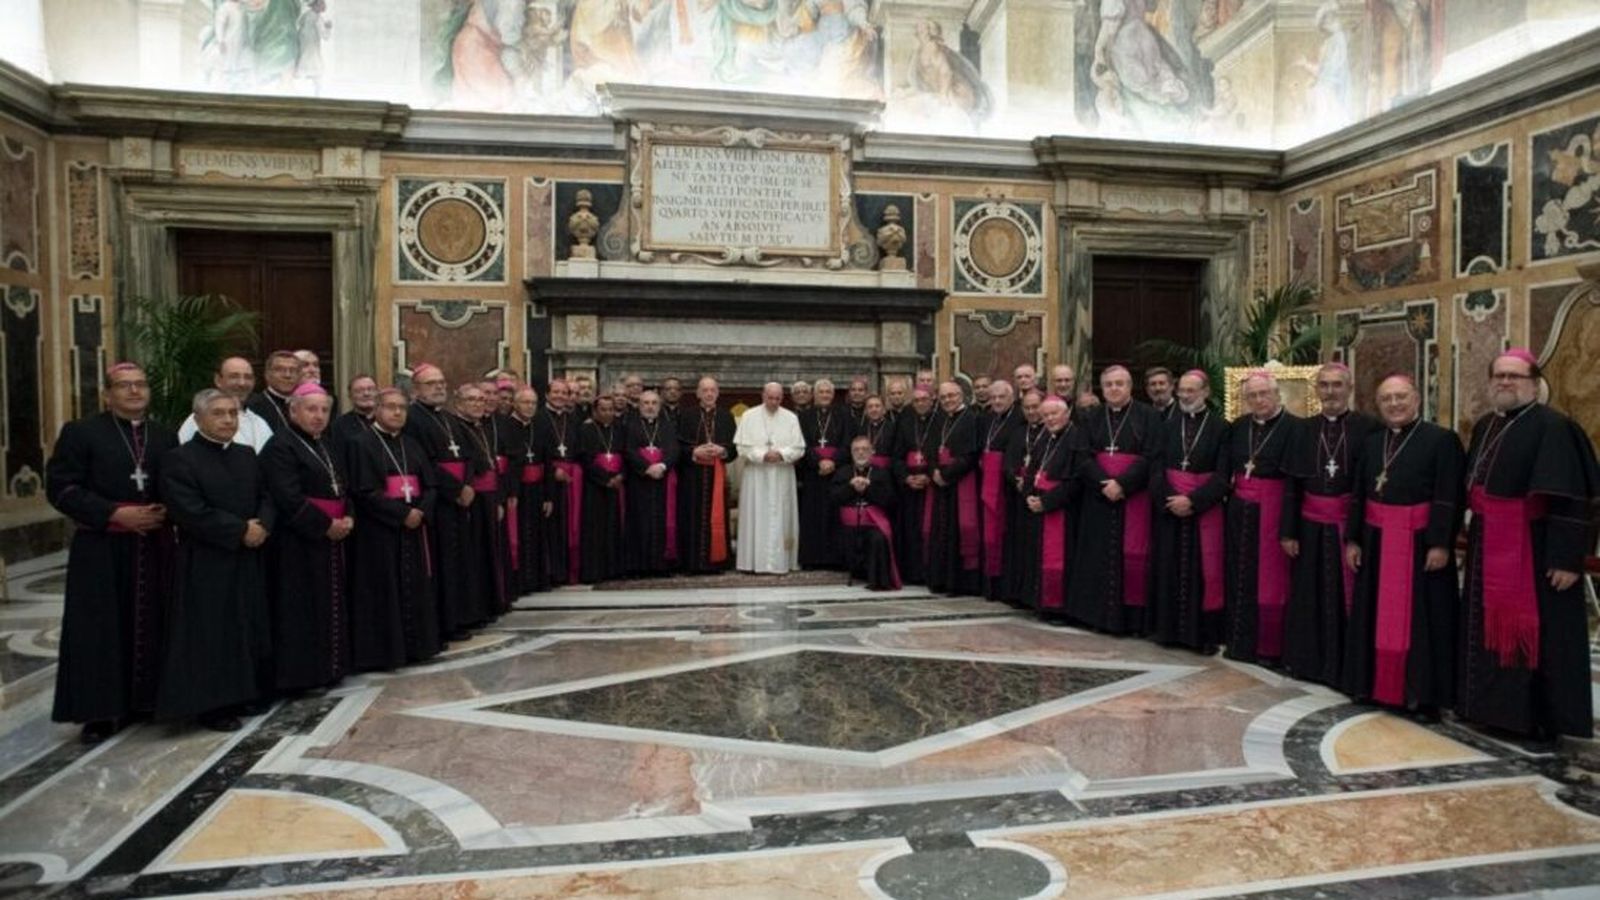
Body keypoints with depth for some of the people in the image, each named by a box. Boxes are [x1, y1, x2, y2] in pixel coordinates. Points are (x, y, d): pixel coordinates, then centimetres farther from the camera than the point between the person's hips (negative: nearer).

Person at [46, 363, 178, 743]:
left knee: (150, 626, 7)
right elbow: (60, 488, -8)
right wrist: (115, 514, -17)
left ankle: (143, 699, 18)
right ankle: (99, 711, 9)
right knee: (100, 631, 0)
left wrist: (166, 512, -7)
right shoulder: (80, 432, -1)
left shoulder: (166, 436, 12)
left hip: (154, 548, 4)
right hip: (101, 549, -3)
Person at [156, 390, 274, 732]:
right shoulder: (179, 459, -8)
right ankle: (210, 705, 10)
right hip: (204, 566, -6)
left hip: (247, 563, 7)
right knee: (209, 635, 0)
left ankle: (240, 693, 24)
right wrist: (241, 530, -18)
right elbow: (190, 512, -18)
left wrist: (262, 526, -10)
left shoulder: (248, 456, 12)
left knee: (246, 631, 12)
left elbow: (266, 497, 10)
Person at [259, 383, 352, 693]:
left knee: (331, 607, 12)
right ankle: (299, 674, 6)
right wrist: (326, 525, -17)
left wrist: (347, 518, -2)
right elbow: (288, 498, -20)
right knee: (300, 610, -3)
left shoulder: (327, 448, 16)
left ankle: (327, 668, 22)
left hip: (331, 542, 9)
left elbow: (343, 490, 17)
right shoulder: (280, 446, -10)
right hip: (298, 543, -8)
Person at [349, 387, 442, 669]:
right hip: (379, 531, -6)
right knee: (384, 591, -2)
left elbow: (430, 485, 9)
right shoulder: (362, 444, -5)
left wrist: (421, 511, -11)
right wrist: (402, 513, -18)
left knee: (415, 587, 9)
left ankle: (415, 645, 18)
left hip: (414, 528, 6)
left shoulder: (412, 445, 13)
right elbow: (364, 491, -14)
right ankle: (383, 651, 6)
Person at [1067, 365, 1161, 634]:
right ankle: (1100, 615, 14)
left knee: (1133, 553, -6)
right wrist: (1104, 483, -14)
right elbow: (1084, 456, 2)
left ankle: (1133, 616, 4)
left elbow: (1151, 457, -8)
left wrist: (1122, 484, -18)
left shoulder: (1148, 416, 1)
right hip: (1099, 496, 4)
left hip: (1134, 496, -3)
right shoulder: (1091, 418, 11)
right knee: (1100, 554, 6)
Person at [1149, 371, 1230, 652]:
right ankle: (1170, 629, 15)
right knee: (1170, 569, 6)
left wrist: (1193, 501, -17)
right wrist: (1168, 499, -12)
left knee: (1205, 570, -1)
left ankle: (1205, 634, 6)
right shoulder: (1169, 425, 8)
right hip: (1169, 507, 3)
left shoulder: (1220, 427, -3)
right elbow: (1157, 467, 4)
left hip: (1205, 508, -3)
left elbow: (1223, 474, -8)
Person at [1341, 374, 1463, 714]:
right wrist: (1353, 540, 6)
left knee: (1419, 618, 1)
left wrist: (1440, 543, -18)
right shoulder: (1370, 442, 10)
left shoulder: (1442, 440, -6)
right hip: (1376, 541, 5)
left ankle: (1422, 692, 10)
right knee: (1378, 615, 10)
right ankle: (1375, 683, 21)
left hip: (1421, 542, -5)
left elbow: (1449, 498, -12)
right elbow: (1358, 495, 11)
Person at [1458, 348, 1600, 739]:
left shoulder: (1552, 427, -13)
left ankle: (1539, 717, 13)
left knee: (1534, 631, 1)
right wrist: (1479, 540, 16)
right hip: (1489, 547, 8)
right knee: (1490, 626, 14)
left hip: (1534, 548, -8)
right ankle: (1494, 705, 27)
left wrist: (1567, 557, -21)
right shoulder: (1483, 427, 10)